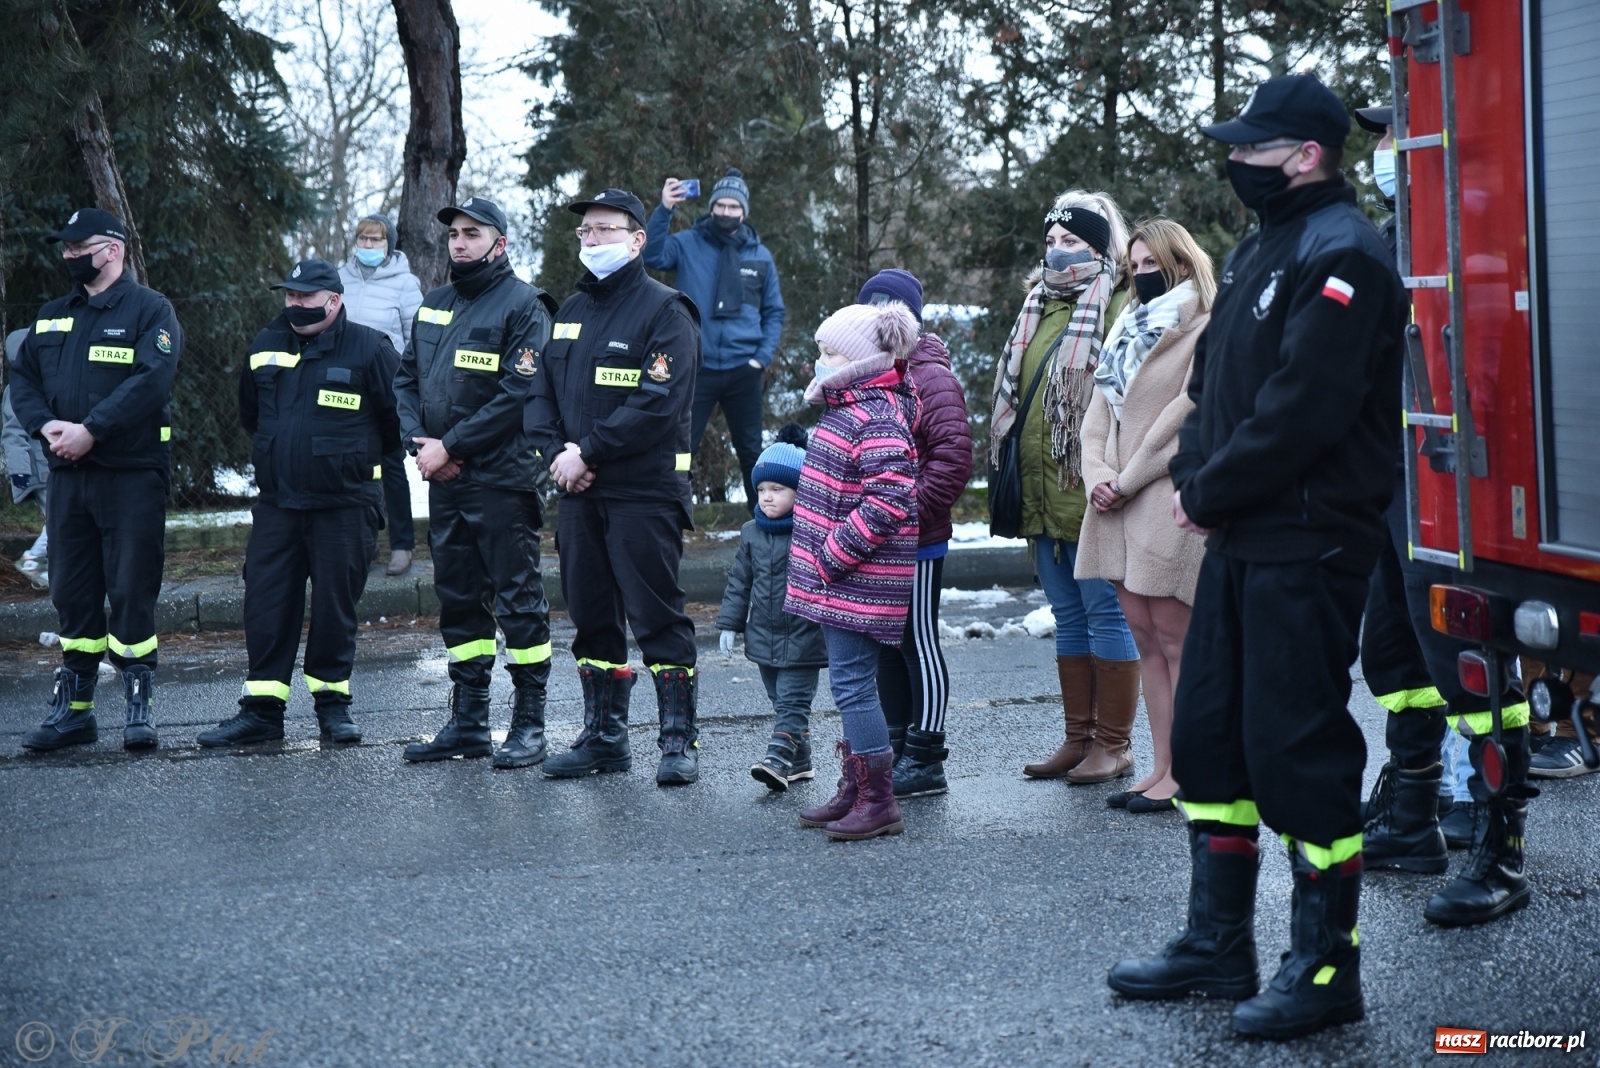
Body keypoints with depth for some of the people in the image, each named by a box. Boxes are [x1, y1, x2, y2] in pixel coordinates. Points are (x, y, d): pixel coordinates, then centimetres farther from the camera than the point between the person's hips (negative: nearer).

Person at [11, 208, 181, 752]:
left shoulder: (150, 310, -4)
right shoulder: (52, 317, 16)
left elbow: (152, 381, -17)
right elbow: (22, 378, 11)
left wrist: (90, 431, -22)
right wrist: (44, 425, -9)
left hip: (131, 476, -5)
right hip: (67, 476, 6)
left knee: (131, 592, -3)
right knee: (72, 593, 9)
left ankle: (139, 706, 6)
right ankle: (73, 708, 16)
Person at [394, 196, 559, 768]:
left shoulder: (522, 305, -7)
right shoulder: (434, 305, 15)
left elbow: (519, 394, -16)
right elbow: (405, 377, 15)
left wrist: (451, 446, -16)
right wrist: (418, 440, -4)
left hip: (501, 480, -7)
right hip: (444, 483, 7)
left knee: (517, 597, -2)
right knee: (457, 597, 12)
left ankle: (529, 724, 4)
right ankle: (468, 722, 20)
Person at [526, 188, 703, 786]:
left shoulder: (664, 311, -7)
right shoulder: (570, 312, 16)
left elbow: (658, 406, -18)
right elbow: (541, 393, 14)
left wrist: (587, 452, -16)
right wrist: (555, 452, -5)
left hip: (644, 495, -7)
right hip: (578, 493, 7)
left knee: (656, 617, -5)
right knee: (590, 618, 11)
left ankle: (679, 741, 2)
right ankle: (603, 737, 21)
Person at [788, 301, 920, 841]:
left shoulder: (877, 418, -18)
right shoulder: (848, 406, 15)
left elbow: (888, 501, -27)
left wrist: (833, 556, -21)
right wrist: (821, 557, 19)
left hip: (858, 581, -10)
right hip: (839, 578, 10)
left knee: (852, 684, -7)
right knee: (850, 684, 15)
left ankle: (879, 800, -1)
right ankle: (854, 791, 24)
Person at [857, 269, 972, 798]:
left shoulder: (932, 378, -11)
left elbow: (954, 456, -20)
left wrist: (914, 510, -23)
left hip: (917, 542, -8)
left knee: (918, 643, -1)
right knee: (884, 644, 15)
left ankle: (925, 758, 5)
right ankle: (897, 746, 25)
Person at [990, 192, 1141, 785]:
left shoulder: (1119, 307, -8)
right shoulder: (1039, 308, 18)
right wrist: (1017, 480, 20)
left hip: (1091, 495, -8)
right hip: (1043, 497, 8)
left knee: (1105, 613, -2)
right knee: (1069, 618, 13)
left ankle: (1113, 743, 5)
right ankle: (1078, 737, 20)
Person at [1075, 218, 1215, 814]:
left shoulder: (1205, 332, -5)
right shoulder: (1128, 328, 20)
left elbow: (1187, 413, -13)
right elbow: (1100, 411, 16)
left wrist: (1127, 480, -11)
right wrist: (1099, 475, -1)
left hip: (1171, 495, -8)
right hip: (1119, 500, 8)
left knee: (1175, 637, -5)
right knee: (1144, 635, 8)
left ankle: (1184, 773, 0)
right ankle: (1161, 767, 13)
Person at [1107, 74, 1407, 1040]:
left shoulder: (1342, 256, -15)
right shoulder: (1263, 250, 16)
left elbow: (1301, 412, -22)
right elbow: (1216, 379, 19)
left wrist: (1210, 495, -13)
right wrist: (1193, 479, 3)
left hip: (1308, 548, -10)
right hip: (1242, 539, 10)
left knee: (1298, 747, -5)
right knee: (1208, 733, 13)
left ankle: (1327, 968, 6)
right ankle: (1219, 943, 23)